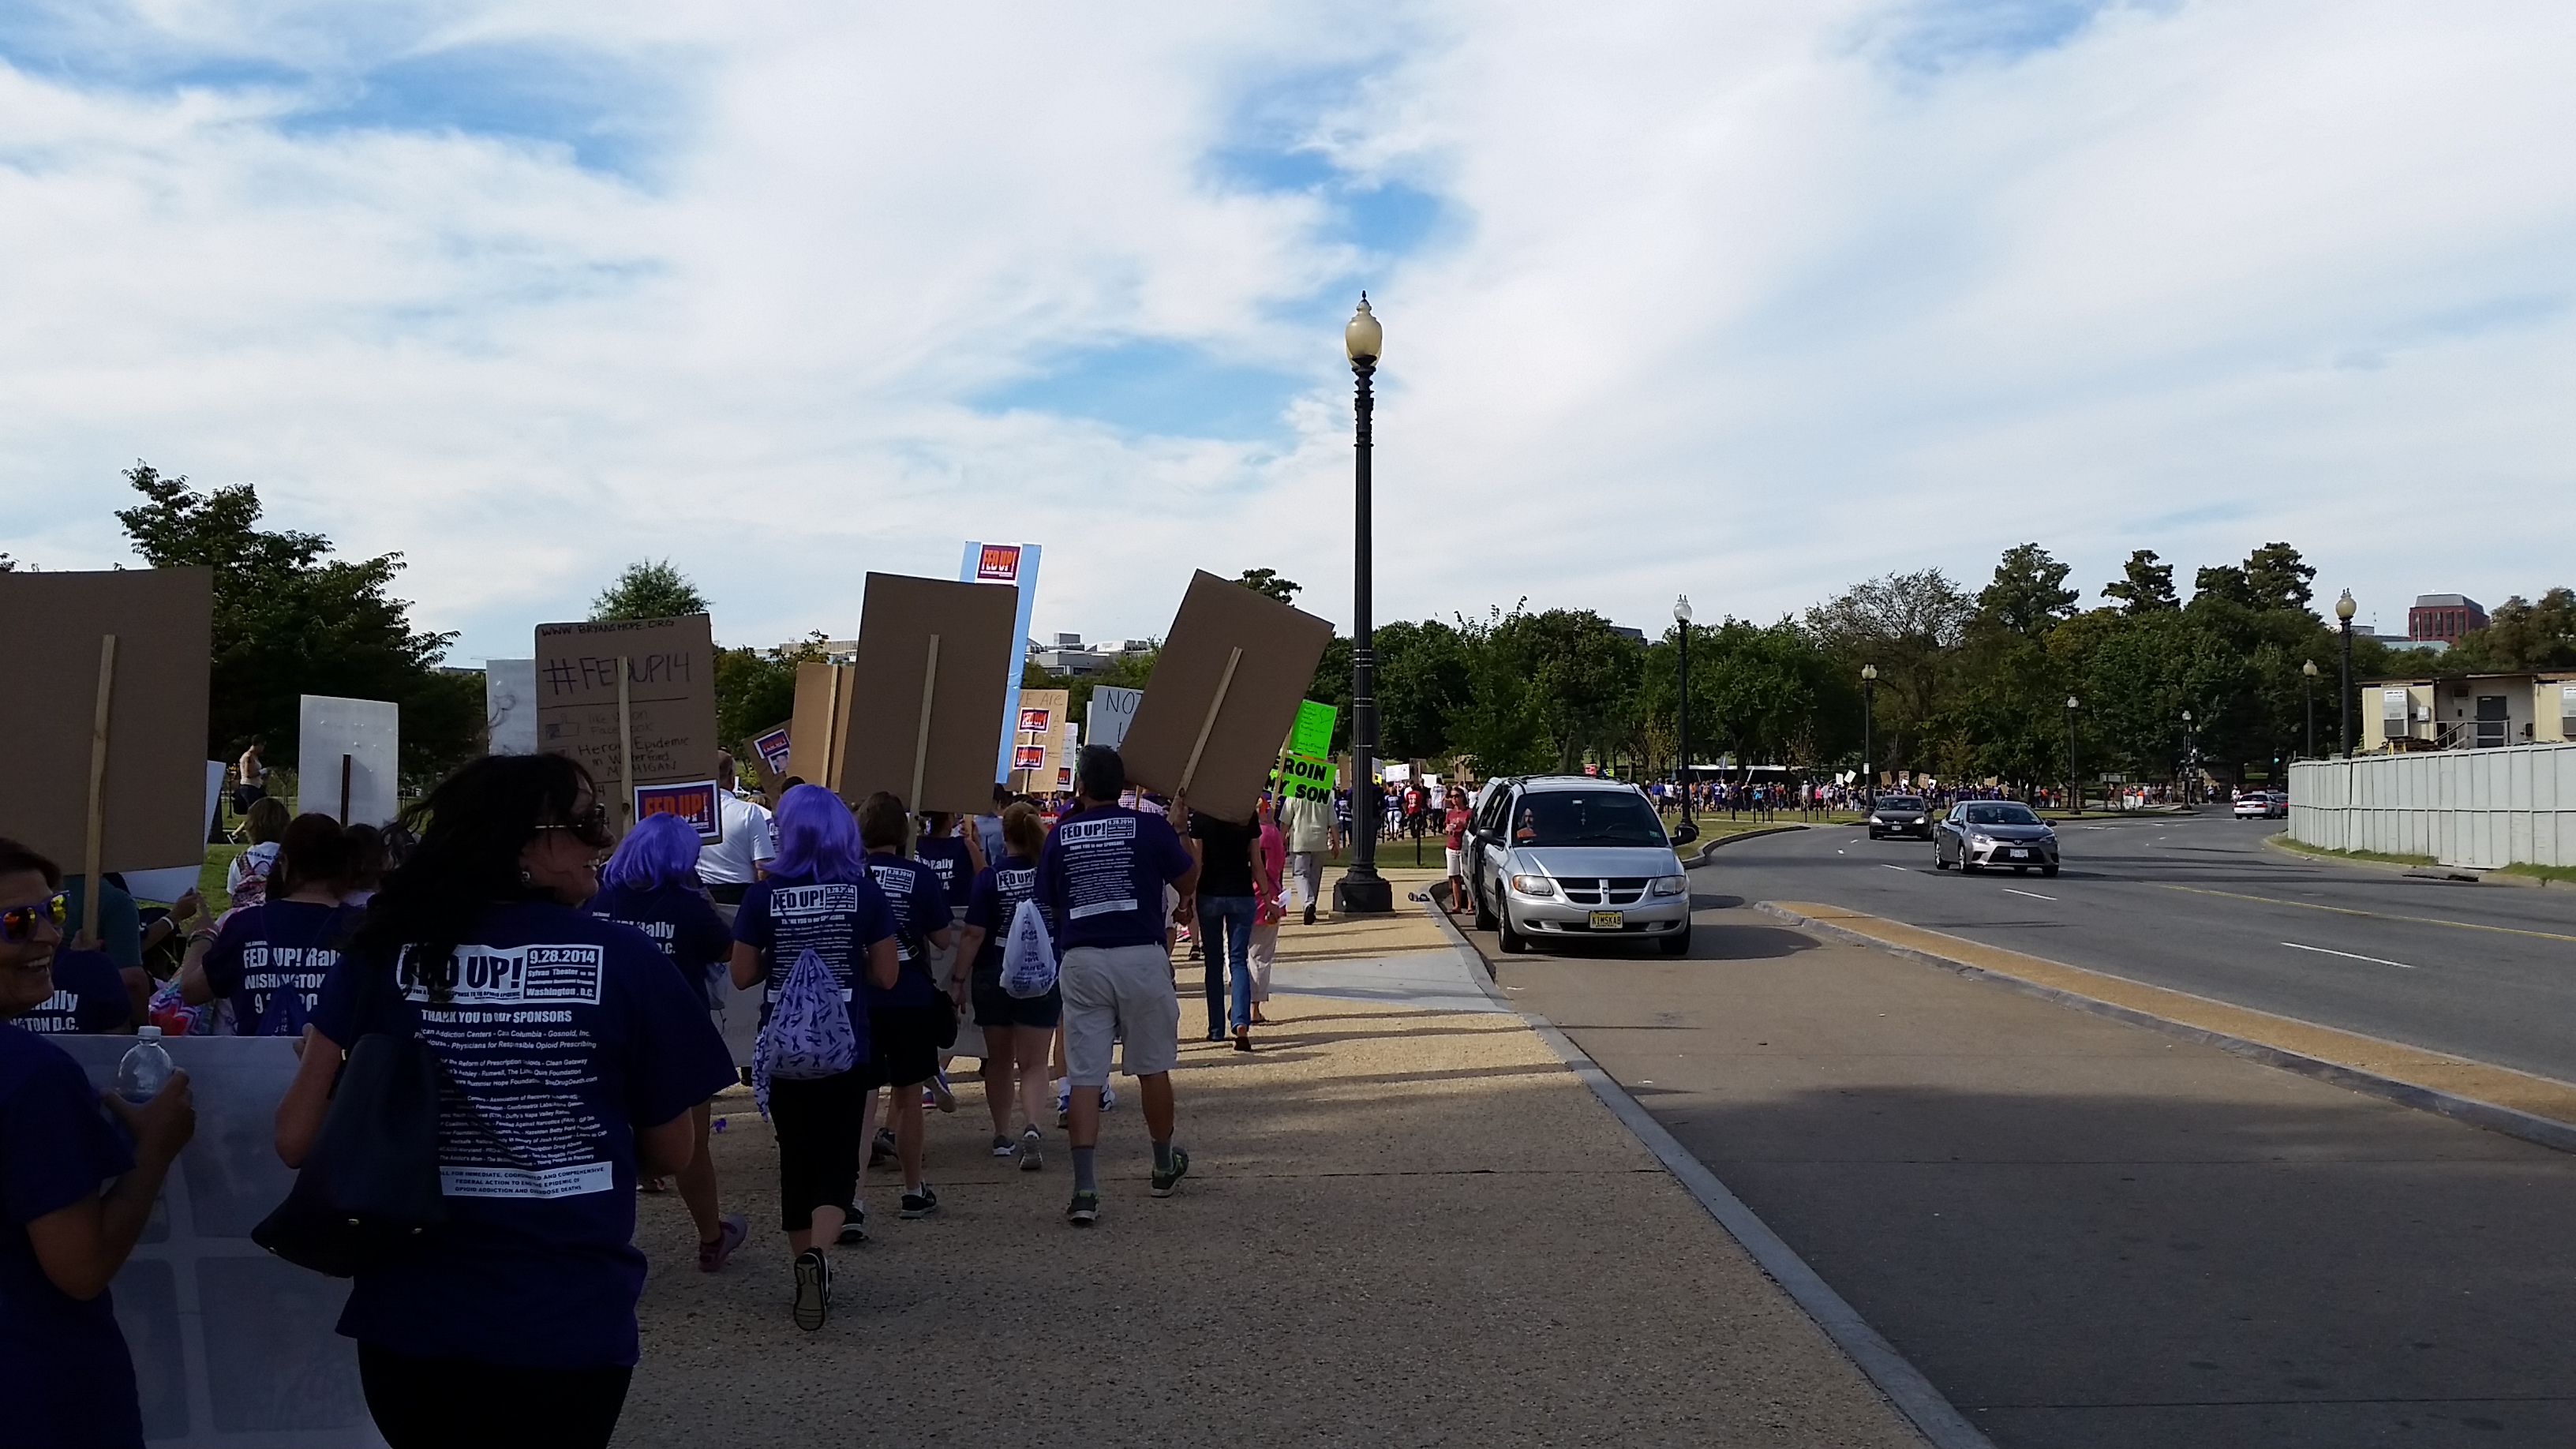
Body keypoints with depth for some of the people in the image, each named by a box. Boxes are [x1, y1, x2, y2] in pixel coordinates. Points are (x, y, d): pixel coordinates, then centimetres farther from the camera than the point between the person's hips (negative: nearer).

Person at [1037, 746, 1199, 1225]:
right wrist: (1180, 819, 25)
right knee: (1152, 1068, 16)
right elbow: (1188, 882, 13)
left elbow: (1050, 906, 12)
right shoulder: (1150, 828, 0)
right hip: (1142, 957, 0)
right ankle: (1164, 1167, 34)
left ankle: (1084, 1190, -6)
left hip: (1082, 962, 0)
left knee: (1084, 1078, 1)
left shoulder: (1060, 835, 4)